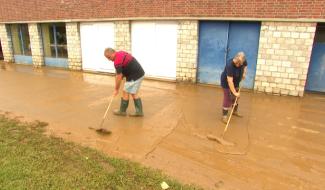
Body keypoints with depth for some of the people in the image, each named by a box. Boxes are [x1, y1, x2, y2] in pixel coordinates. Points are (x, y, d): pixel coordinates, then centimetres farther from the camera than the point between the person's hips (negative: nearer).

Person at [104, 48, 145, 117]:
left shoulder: (117, 61, -18)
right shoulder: (121, 53, 12)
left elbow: (119, 77, -14)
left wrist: (116, 89, -2)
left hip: (134, 76, -10)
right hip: (140, 74, 10)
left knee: (126, 93, 4)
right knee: (134, 93, 15)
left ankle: (122, 111, 20)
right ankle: (139, 111, 14)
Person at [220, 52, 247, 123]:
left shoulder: (243, 61, -18)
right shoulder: (230, 65, -37)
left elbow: (245, 65, 11)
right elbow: (230, 81, -38)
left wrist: (244, 73, -5)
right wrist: (234, 92, -37)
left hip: (236, 82, 7)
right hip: (226, 83, -7)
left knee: (235, 97, 20)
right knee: (228, 99, -6)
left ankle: (235, 111, 41)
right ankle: (224, 116, 4)